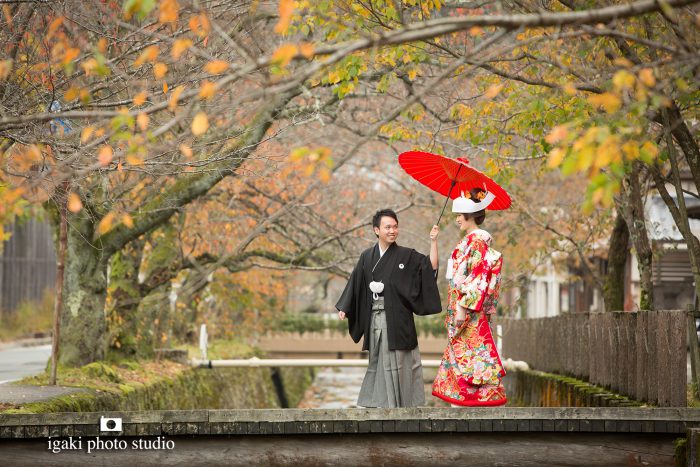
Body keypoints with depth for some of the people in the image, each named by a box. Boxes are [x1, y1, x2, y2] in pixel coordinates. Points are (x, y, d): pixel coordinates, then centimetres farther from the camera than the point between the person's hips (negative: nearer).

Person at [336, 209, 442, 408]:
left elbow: (432, 267, -7)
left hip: (397, 318, -3)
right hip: (374, 317, 3)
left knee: (398, 360, -1)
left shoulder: (407, 256, 0)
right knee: (378, 360, 11)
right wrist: (344, 309, 4)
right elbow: (355, 284, 10)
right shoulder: (367, 257, 8)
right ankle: (372, 401, 21)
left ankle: (401, 403, 9)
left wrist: (433, 242, -15)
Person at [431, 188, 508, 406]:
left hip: (468, 308, -10)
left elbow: (477, 277, -19)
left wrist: (463, 307, -21)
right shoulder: (473, 240, 16)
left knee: (467, 357, -8)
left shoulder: (475, 241, -12)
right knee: (459, 357, 9)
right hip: (460, 309, 10)